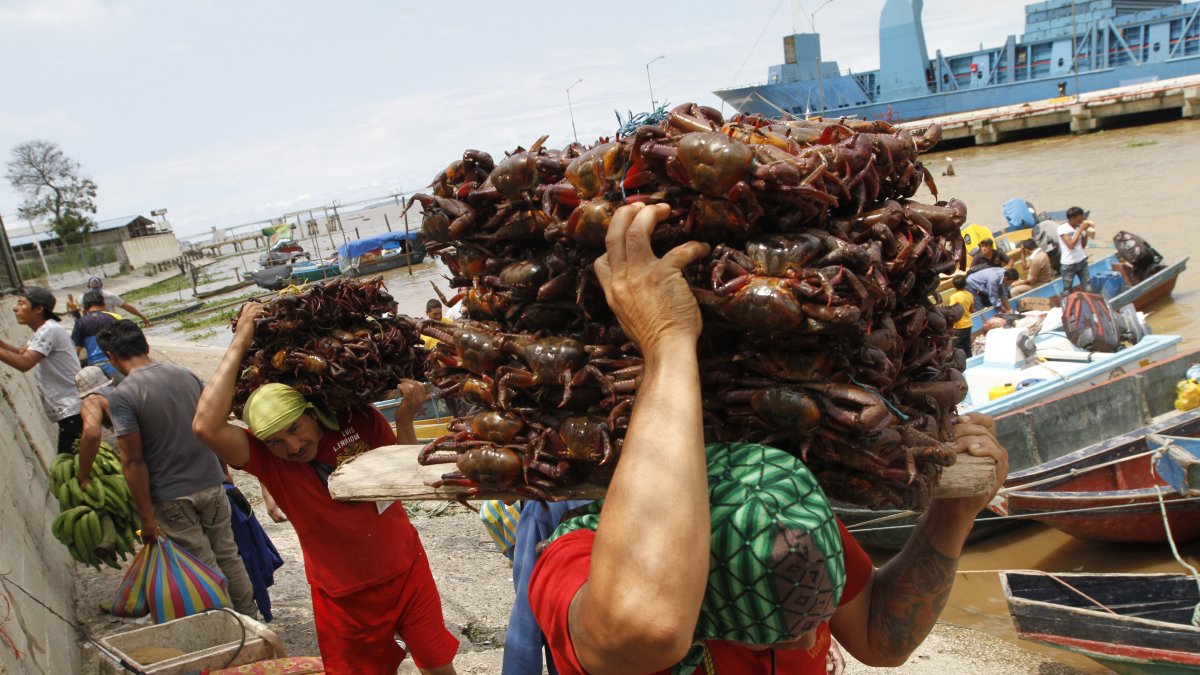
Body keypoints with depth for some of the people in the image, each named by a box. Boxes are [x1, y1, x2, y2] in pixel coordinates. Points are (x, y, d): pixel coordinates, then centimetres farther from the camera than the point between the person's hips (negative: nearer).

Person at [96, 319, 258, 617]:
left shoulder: (121, 396, -15)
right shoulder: (186, 375, 2)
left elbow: (133, 461, -16)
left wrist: (146, 517, -11)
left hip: (172, 498, -5)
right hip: (212, 484, 5)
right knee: (228, 556, 18)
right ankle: (249, 619, 29)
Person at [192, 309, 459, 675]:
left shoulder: (357, 417, -9)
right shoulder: (266, 458, -15)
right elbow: (207, 427, -33)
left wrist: (404, 421, -18)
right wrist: (239, 344, -29)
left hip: (407, 571, 2)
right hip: (345, 598, -1)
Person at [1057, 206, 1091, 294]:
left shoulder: (1079, 226, 3)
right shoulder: (1062, 228, -12)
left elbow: (1083, 245, 10)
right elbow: (1071, 245, -22)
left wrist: (1086, 231, -2)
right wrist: (1080, 229, -18)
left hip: (1082, 261, 5)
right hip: (1068, 264, -5)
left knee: (1088, 289, -1)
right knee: (1067, 291, 2)